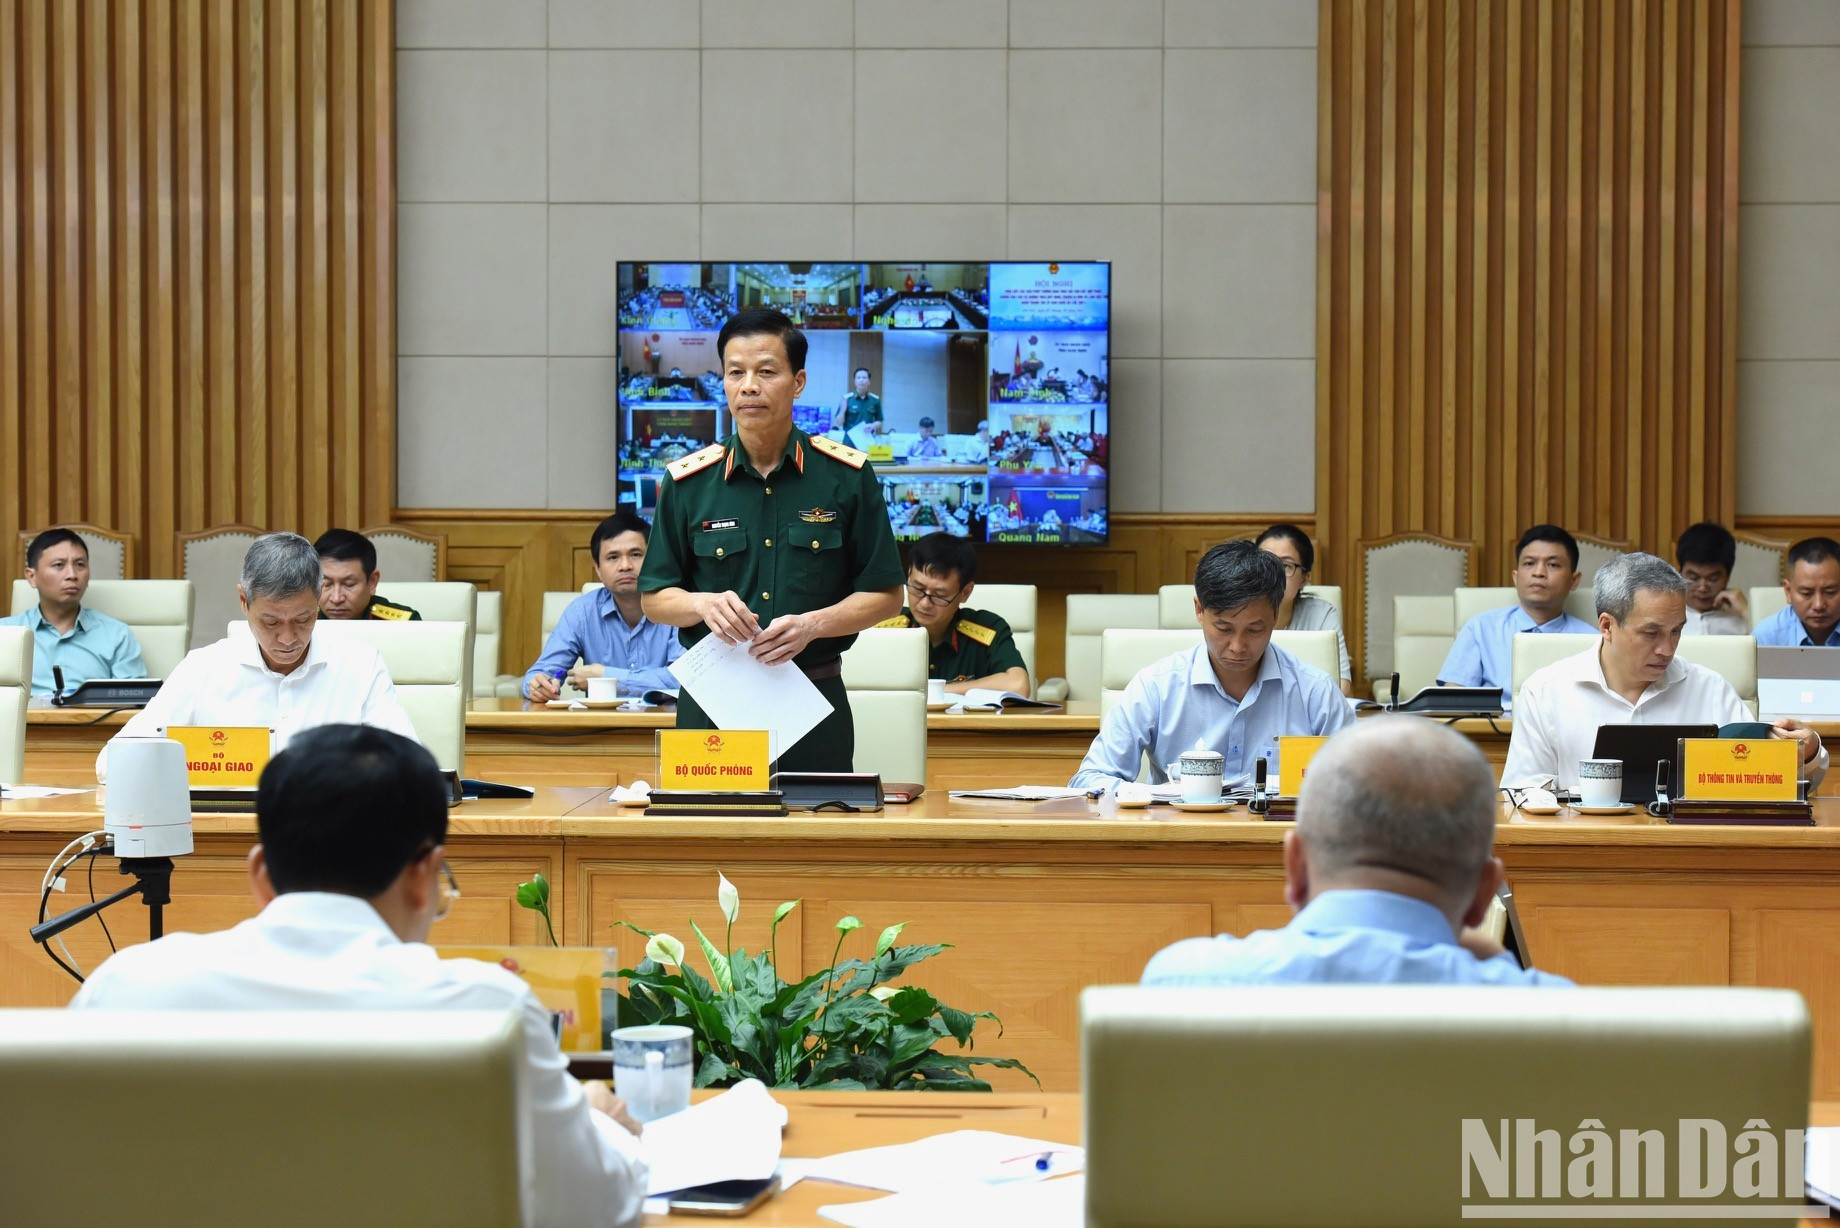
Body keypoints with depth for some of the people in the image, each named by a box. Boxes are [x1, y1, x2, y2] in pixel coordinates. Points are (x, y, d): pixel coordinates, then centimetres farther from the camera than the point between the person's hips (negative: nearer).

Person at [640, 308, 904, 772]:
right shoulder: (687, 482, 4)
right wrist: (704, 604, -13)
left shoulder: (847, 476, 1)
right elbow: (653, 598, 9)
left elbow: (885, 595, 3)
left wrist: (813, 624, -13)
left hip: (815, 701, 0)